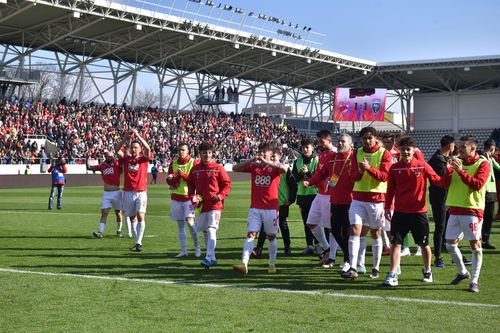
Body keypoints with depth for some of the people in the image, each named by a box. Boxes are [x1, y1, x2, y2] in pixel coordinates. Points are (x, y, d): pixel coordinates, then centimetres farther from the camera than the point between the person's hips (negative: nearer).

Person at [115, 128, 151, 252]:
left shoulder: (144, 159, 3)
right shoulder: (126, 159, 7)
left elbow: (148, 149, -14)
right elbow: (117, 149, -6)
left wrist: (137, 135, -17)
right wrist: (125, 138, -17)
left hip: (141, 192, -3)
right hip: (128, 192, 3)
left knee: (141, 216, -15)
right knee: (132, 218, 8)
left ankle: (139, 242, -12)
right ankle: (137, 242, 17)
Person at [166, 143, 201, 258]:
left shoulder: (193, 163, -2)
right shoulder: (173, 164, 10)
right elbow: (169, 181, 5)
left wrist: (183, 174, -18)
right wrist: (177, 175, -13)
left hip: (189, 197, -4)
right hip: (176, 197, 4)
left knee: (189, 221, -17)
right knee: (180, 224, 5)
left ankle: (197, 247, -1)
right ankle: (183, 250, 11)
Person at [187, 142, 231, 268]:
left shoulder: (218, 168, -3)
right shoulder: (195, 169, 8)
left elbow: (227, 184, -2)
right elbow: (190, 185, 17)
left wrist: (221, 196, -17)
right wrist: (192, 196, -1)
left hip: (215, 205, -5)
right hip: (201, 205, 5)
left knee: (211, 230, -17)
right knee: (205, 232, 11)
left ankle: (209, 258, -22)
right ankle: (212, 259, 22)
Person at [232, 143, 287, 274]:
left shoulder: (275, 166, 1)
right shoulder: (254, 165, 9)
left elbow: (284, 169, -23)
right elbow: (235, 168, 3)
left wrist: (267, 162, -24)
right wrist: (251, 160, -8)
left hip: (271, 208, -2)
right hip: (255, 207, 2)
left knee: (271, 236, 8)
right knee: (250, 234, -9)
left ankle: (272, 264, 20)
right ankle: (244, 263, -18)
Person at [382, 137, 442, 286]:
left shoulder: (423, 166, -4)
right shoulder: (394, 168, 1)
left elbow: (438, 181, -1)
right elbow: (390, 190, 6)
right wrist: (388, 208, 3)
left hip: (419, 212, -1)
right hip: (400, 212, 1)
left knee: (424, 244, 11)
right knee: (395, 243, -5)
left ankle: (427, 271, 31)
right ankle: (393, 275, -2)